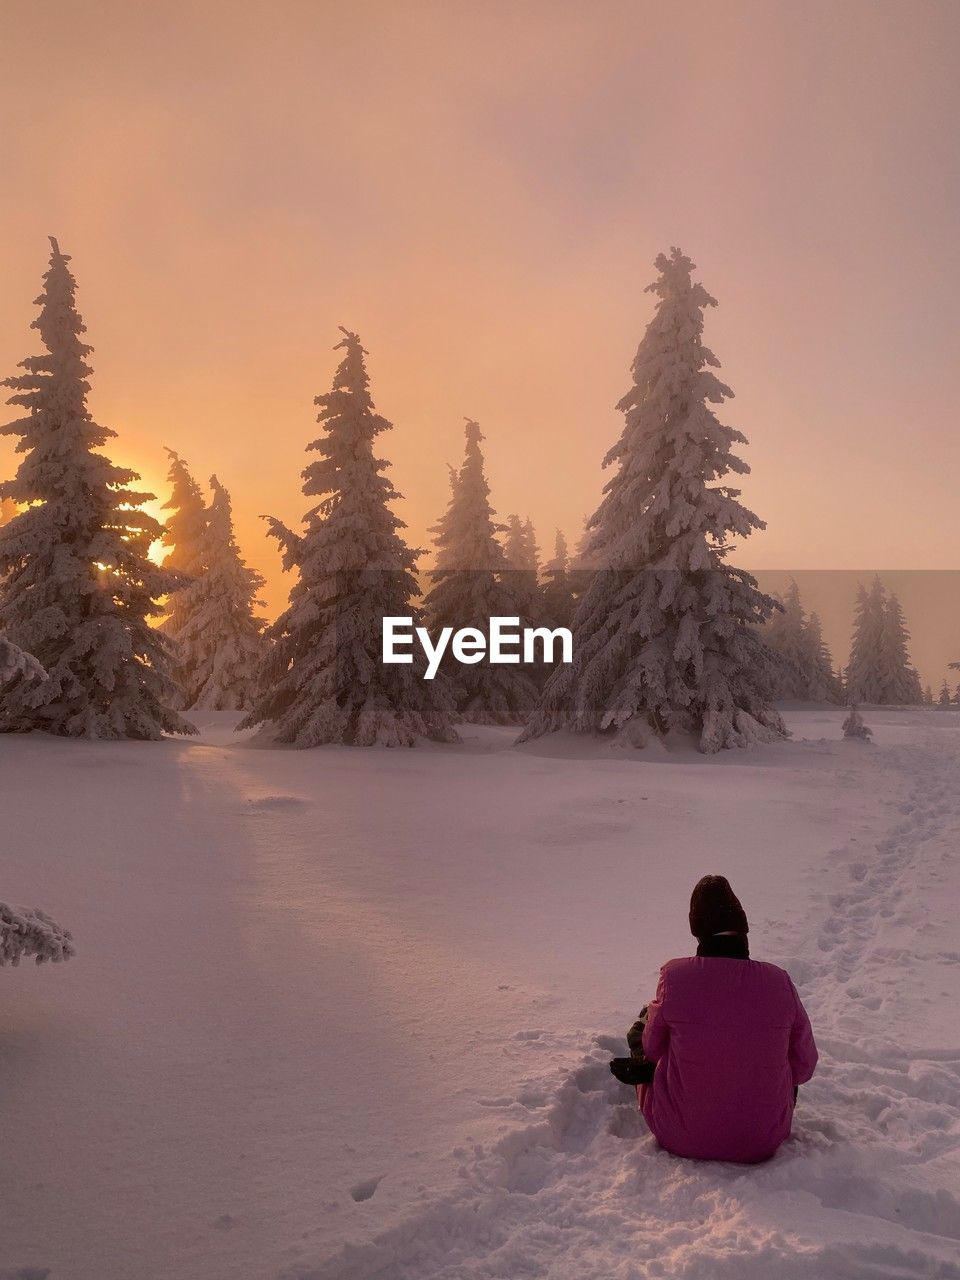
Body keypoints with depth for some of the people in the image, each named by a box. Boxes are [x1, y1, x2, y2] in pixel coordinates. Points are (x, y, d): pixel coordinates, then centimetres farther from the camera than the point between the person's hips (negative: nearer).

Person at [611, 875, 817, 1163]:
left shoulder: (675, 976, -19)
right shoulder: (779, 982, -15)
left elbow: (653, 1047, -2)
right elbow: (803, 1067, -2)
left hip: (680, 1139, -1)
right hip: (763, 1143, 1)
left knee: (643, 1024, 22)